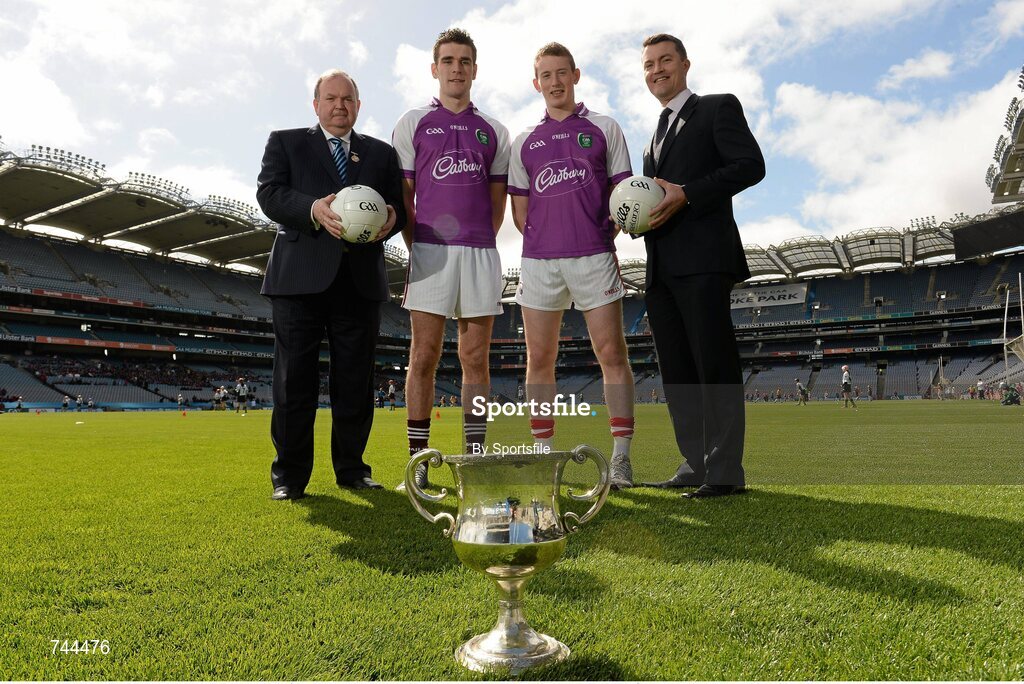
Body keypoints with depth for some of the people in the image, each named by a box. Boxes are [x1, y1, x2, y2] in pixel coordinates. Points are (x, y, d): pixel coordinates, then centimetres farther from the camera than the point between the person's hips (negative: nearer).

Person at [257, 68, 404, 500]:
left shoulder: (381, 152, 19)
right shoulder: (285, 143, 13)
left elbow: (398, 204, 11)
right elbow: (269, 193, -2)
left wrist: (391, 217, -14)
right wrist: (314, 209, -21)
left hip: (361, 281, 2)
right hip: (300, 278, -2)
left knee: (355, 381, 6)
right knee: (294, 380, 0)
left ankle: (351, 468, 19)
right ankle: (289, 475, 10)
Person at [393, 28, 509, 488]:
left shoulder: (493, 132, 16)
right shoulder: (413, 123, 10)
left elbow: (497, 203, 16)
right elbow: (403, 196, 5)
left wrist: (480, 242, 6)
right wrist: (417, 248, -1)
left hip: (481, 252, 2)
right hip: (430, 252, -2)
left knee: (475, 359, 3)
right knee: (424, 356, -4)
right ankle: (418, 462, 3)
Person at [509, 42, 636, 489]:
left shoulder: (604, 129, 11)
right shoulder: (524, 142, 16)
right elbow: (519, 209, 16)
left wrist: (602, 235, -4)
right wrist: (543, 238, 3)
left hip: (595, 256, -2)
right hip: (539, 260, 2)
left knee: (612, 355, -6)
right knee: (539, 360, 2)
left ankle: (621, 458, 0)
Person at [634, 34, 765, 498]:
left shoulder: (718, 108, 8)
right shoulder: (655, 137, 28)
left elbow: (751, 165, -6)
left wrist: (685, 194, -17)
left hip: (703, 259, -7)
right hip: (661, 267, 8)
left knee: (714, 365, -8)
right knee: (676, 372, 6)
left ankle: (725, 471, -3)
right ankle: (696, 464, 13)